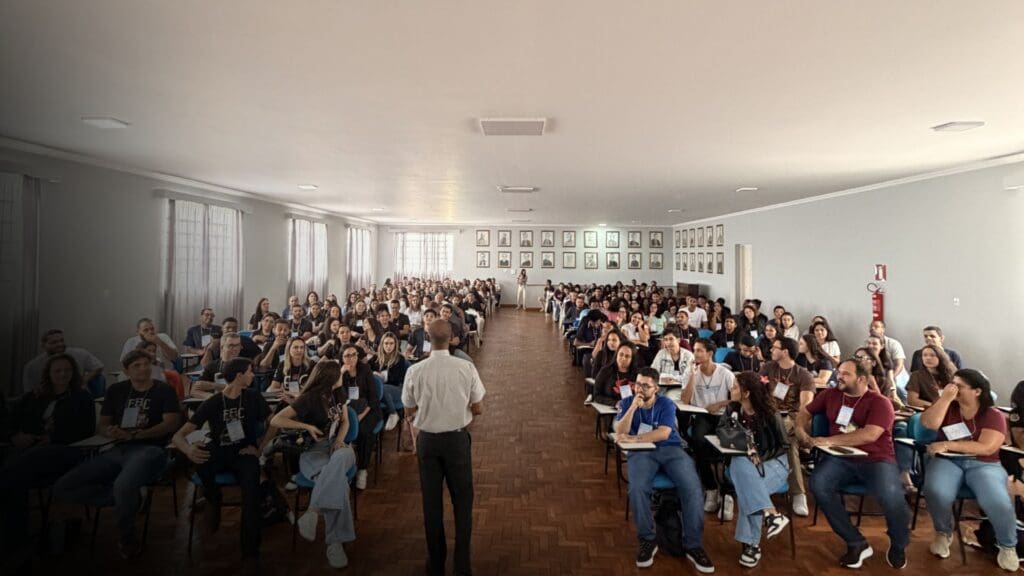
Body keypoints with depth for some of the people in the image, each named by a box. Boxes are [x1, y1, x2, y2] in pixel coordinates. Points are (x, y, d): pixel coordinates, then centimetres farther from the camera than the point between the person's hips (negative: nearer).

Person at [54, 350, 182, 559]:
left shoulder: (164, 391, 3)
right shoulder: (116, 391, 17)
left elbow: (172, 423, -8)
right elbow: (101, 426, 16)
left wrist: (133, 435, -16)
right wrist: (110, 432, -9)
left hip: (149, 450, -6)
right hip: (116, 451, 6)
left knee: (123, 486, -36)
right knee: (62, 488, -8)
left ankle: (127, 535, -7)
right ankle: (126, 497, -4)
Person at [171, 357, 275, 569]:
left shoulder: (253, 397, 1)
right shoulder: (212, 403, -3)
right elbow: (178, 436, -8)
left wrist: (259, 448, -3)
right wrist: (188, 449, -32)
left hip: (243, 452, 0)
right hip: (218, 452, 1)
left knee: (251, 491, -32)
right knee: (200, 454, -36)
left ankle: (250, 552, -17)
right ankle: (213, 500, -6)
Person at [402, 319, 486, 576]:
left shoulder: (415, 371, -14)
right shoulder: (466, 368, -15)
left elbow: (409, 412, -1)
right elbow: (478, 409, -5)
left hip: (427, 440, 1)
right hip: (457, 439, -1)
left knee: (432, 502, 16)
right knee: (462, 500, 16)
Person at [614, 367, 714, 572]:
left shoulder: (666, 404, 3)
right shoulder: (626, 404, 7)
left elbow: (663, 433, -11)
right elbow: (620, 434, -7)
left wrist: (634, 438, -17)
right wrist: (633, 407, -16)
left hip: (670, 449, 1)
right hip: (641, 452, 0)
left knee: (692, 487, -26)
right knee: (637, 489, -32)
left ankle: (693, 545, -13)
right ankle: (647, 540, -11)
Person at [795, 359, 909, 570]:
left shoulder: (879, 402, -5)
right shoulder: (830, 394, 9)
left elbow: (870, 435, -20)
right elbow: (805, 412, 20)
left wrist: (830, 440, -24)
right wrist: (801, 432, -1)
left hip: (876, 460, -3)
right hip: (841, 459, 3)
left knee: (891, 494, -32)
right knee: (818, 484, -27)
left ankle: (899, 545, 3)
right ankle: (856, 543, -10)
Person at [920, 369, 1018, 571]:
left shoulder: (993, 415, -3)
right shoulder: (948, 406, 6)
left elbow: (986, 448, -14)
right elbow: (929, 423, -13)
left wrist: (947, 444, -17)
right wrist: (945, 398, -15)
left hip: (983, 464, -1)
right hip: (948, 461, 1)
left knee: (998, 502, -28)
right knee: (936, 493, -29)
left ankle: (1008, 546, 5)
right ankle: (943, 533, 2)